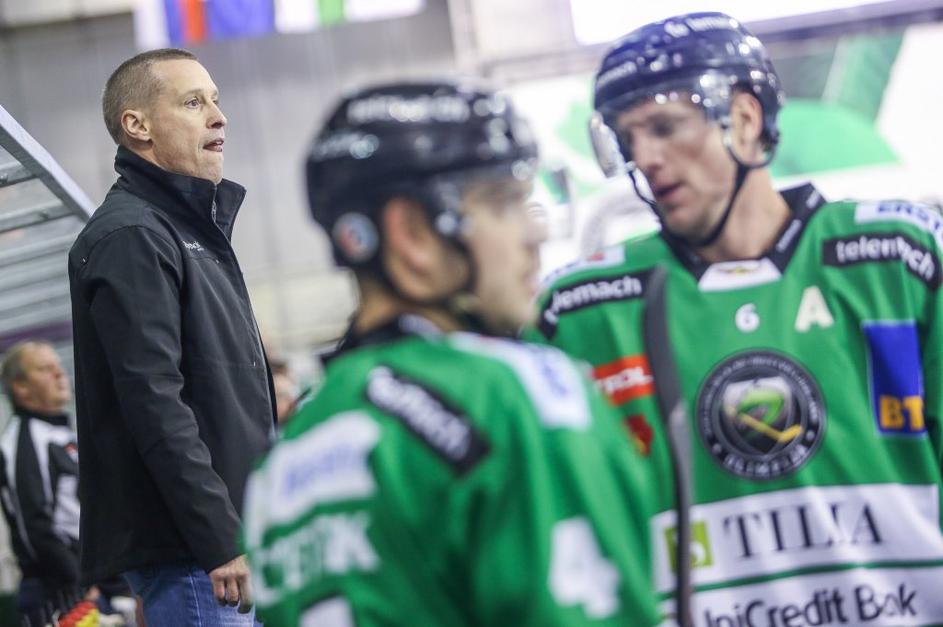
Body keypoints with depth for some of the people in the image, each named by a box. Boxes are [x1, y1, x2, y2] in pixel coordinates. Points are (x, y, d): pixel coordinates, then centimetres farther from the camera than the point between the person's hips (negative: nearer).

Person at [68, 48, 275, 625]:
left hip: (234, 536, 10)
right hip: (186, 552, -10)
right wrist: (221, 541, -22)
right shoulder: (128, 238, -12)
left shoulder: (191, 226, 20)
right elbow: (154, 405, -21)